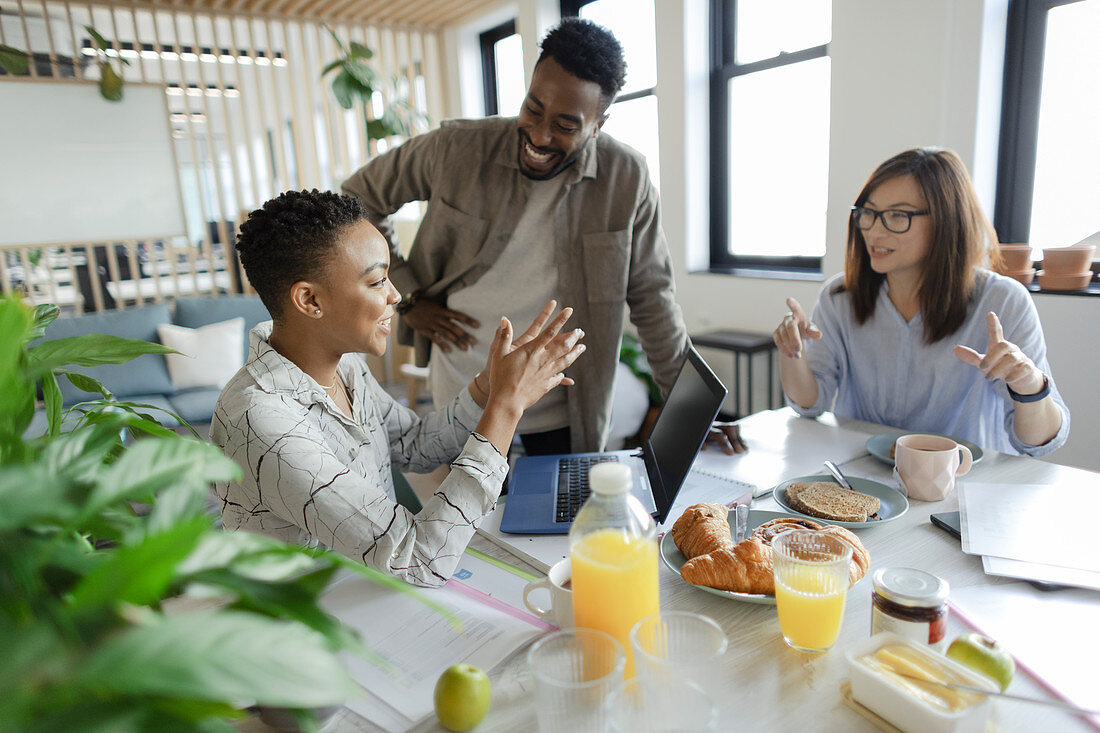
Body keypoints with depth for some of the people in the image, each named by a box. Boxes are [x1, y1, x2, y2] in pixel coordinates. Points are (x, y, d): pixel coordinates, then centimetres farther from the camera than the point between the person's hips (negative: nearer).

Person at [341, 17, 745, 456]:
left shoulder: (627, 178, -10)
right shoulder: (455, 149, -11)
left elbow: (650, 297, -2)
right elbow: (358, 197, 3)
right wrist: (408, 299, -5)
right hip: (463, 393, 0)